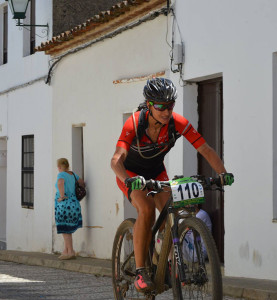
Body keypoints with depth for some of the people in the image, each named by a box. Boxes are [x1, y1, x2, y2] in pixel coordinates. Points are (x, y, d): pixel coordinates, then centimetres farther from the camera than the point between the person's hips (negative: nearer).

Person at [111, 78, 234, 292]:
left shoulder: (178, 123, -23)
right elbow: (116, 160, -42)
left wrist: (223, 173, -38)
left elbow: (206, 150, -22)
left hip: (156, 172, 4)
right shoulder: (134, 123, -32)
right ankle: (140, 272, -24)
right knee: (147, 210, -30)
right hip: (131, 173, -4)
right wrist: (129, 180, -61)